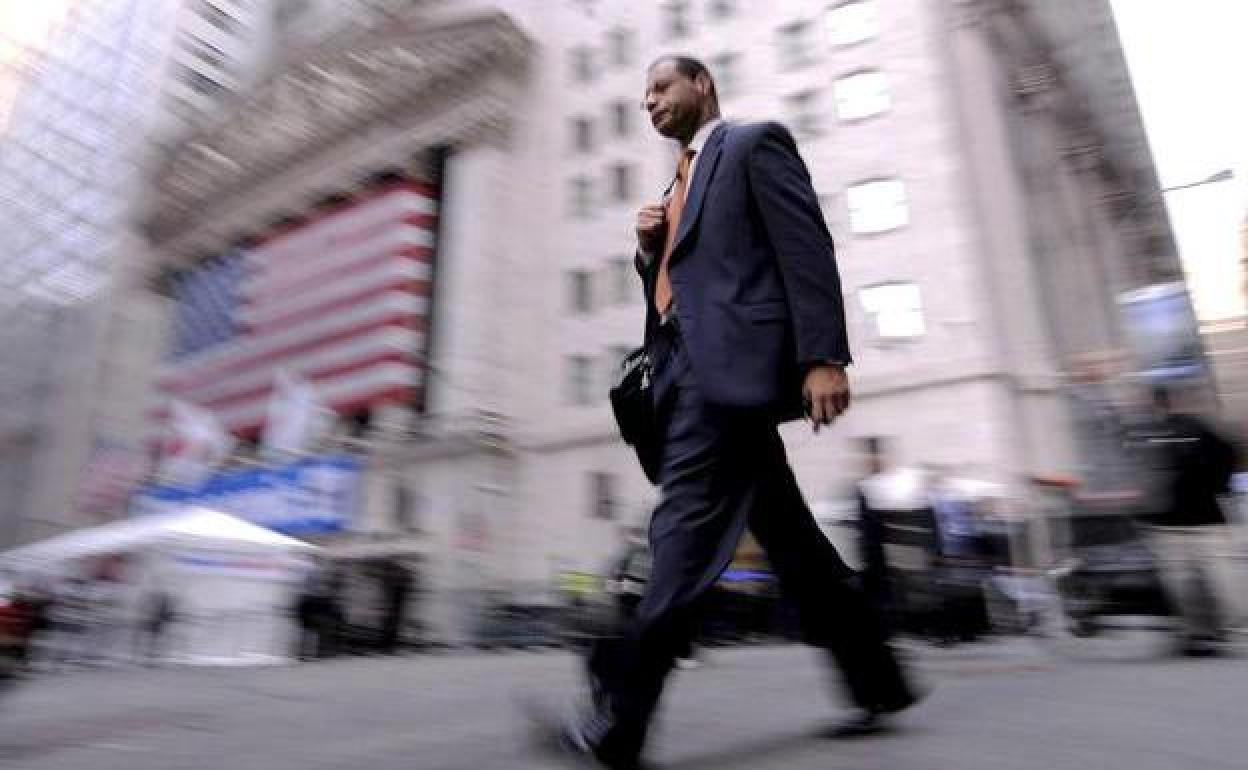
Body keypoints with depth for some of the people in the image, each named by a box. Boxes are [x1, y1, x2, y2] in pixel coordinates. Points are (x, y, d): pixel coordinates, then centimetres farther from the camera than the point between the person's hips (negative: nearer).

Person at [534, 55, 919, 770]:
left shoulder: (755, 142, 7)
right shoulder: (681, 186, 30)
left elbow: (807, 248, -6)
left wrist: (823, 357, -17)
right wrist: (651, 249, 8)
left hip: (731, 360, -9)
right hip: (692, 364, 9)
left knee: (688, 523, -16)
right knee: (787, 531, 8)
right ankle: (878, 681, 19)